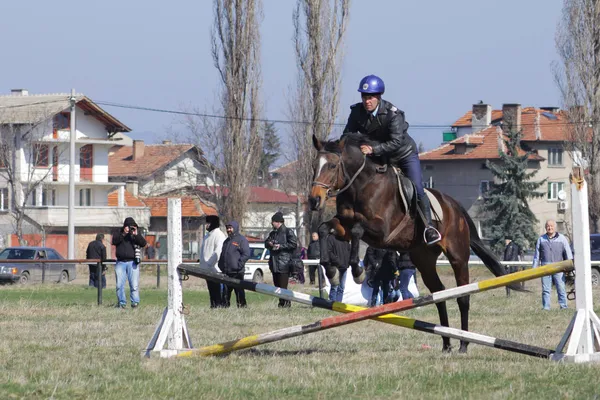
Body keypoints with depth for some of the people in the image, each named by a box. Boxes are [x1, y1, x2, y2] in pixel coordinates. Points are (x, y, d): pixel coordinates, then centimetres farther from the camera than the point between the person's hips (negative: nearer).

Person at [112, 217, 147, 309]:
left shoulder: (137, 235, 11)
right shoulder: (118, 233, 10)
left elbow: (143, 243, -3)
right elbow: (114, 241, -7)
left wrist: (136, 235, -14)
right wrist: (123, 234, -16)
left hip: (132, 263, -1)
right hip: (120, 262, 1)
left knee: (134, 285, -8)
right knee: (119, 285, -1)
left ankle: (135, 302, -2)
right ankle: (122, 303, 7)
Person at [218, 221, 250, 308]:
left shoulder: (241, 239, -3)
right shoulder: (227, 241, 21)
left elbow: (246, 254, -11)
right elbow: (222, 255, 27)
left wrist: (239, 265, -16)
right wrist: (221, 265, 13)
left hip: (237, 272, -7)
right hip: (226, 272, 7)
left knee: (239, 290, -4)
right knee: (226, 291, 6)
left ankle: (242, 305, 0)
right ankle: (225, 305, 10)